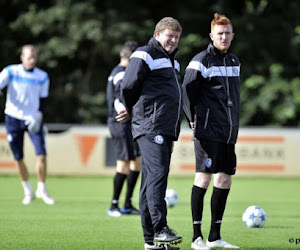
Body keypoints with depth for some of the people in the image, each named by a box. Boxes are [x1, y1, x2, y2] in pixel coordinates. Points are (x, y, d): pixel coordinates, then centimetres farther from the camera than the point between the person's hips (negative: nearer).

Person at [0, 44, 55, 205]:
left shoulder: (42, 77, 1)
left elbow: (43, 99, 7)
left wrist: (38, 115, -9)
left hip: (33, 120, 1)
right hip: (13, 118, -1)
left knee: (41, 155, -11)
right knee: (19, 158, 1)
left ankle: (41, 190, 5)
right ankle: (28, 191, 19)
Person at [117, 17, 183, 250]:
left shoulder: (172, 60, 23)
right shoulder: (145, 55, -6)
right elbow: (128, 86, -12)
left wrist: (132, 112, 21)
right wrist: (133, 110, 5)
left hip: (167, 129, 9)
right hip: (151, 128, -9)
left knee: (152, 181, 8)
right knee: (157, 174, -17)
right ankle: (159, 229, -22)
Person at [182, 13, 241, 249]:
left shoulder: (234, 61, 15)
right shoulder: (201, 61, -8)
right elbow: (187, 92, -9)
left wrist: (234, 125, 18)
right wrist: (194, 121, -9)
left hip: (228, 132, 8)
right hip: (208, 131, -8)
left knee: (225, 179, 7)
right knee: (204, 177, -10)